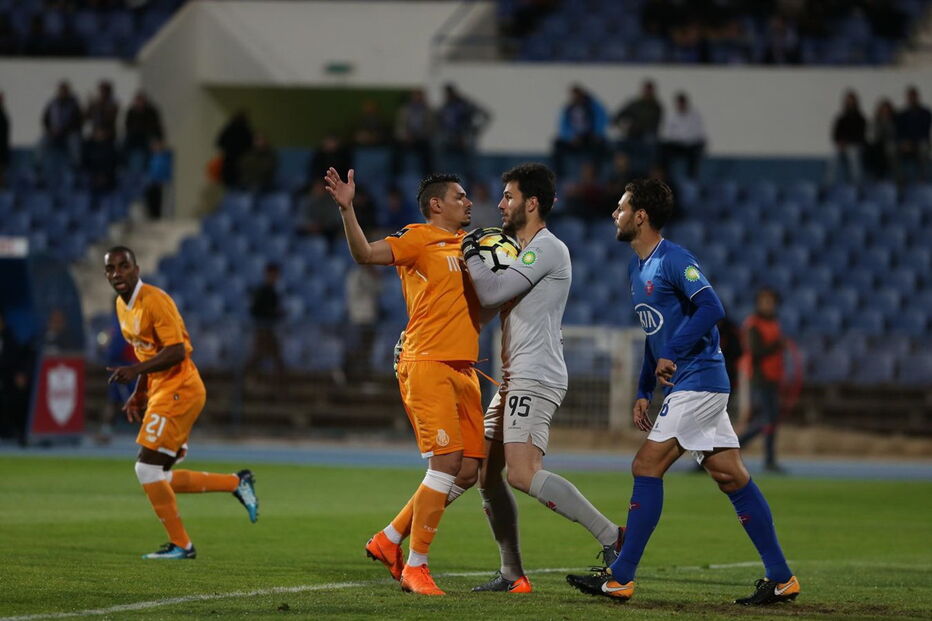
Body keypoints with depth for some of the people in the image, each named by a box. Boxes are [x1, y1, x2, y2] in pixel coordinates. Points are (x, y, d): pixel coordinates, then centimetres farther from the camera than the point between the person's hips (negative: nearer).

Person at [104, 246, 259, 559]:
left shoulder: (154, 300, -16)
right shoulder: (122, 305, 13)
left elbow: (176, 351, -22)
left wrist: (135, 370, -30)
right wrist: (138, 395, 16)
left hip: (179, 390, -10)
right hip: (161, 392, 10)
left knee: (147, 468, -12)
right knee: (159, 478, 8)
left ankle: (181, 545, -2)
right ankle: (237, 483, 20)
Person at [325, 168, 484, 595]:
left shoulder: (468, 243, 18)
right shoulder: (418, 239, -4)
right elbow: (364, 254, -19)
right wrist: (346, 209, -33)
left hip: (464, 369, 8)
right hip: (427, 365, -8)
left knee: (467, 471, 4)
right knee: (447, 462, -15)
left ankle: (389, 540, 17)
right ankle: (415, 567, -8)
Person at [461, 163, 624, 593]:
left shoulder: (547, 248, -10)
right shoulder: (523, 250, 22)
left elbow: (492, 292, -17)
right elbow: (494, 297, 30)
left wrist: (471, 255, -2)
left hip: (535, 378, -11)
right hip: (513, 380, 11)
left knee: (523, 474, -23)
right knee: (487, 474, 8)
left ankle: (611, 536, -22)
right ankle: (512, 574, 12)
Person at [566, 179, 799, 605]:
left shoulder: (675, 260, -13)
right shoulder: (636, 267, 17)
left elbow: (711, 308, -26)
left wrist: (670, 355, -25)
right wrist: (644, 391, 20)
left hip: (698, 380, -10)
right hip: (690, 383, 10)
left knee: (647, 468, -9)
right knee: (731, 476, 7)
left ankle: (621, 577, -7)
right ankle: (780, 578, 8)